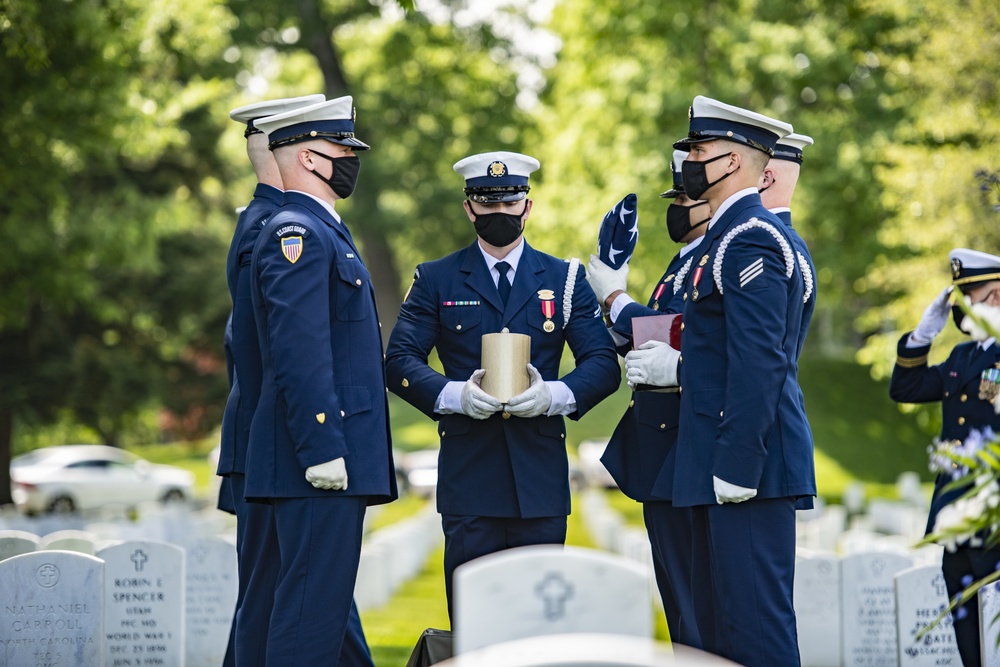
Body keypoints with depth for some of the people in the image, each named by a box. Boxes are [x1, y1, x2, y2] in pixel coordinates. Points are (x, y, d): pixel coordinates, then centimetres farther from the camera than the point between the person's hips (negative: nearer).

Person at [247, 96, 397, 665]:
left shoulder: (324, 232, 21)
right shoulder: (297, 234, -12)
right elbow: (299, 354, -20)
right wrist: (323, 449, -24)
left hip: (336, 455, 11)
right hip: (321, 466, -11)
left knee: (330, 604, 13)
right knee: (313, 612, -10)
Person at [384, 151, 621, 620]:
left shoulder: (565, 280, 11)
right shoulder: (436, 281, 9)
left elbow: (603, 365, 5)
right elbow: (400, 362, 2)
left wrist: (554, 395, -15)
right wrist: (454, 395, -16)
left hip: (541, 473, 1)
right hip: (468, 472, -1)